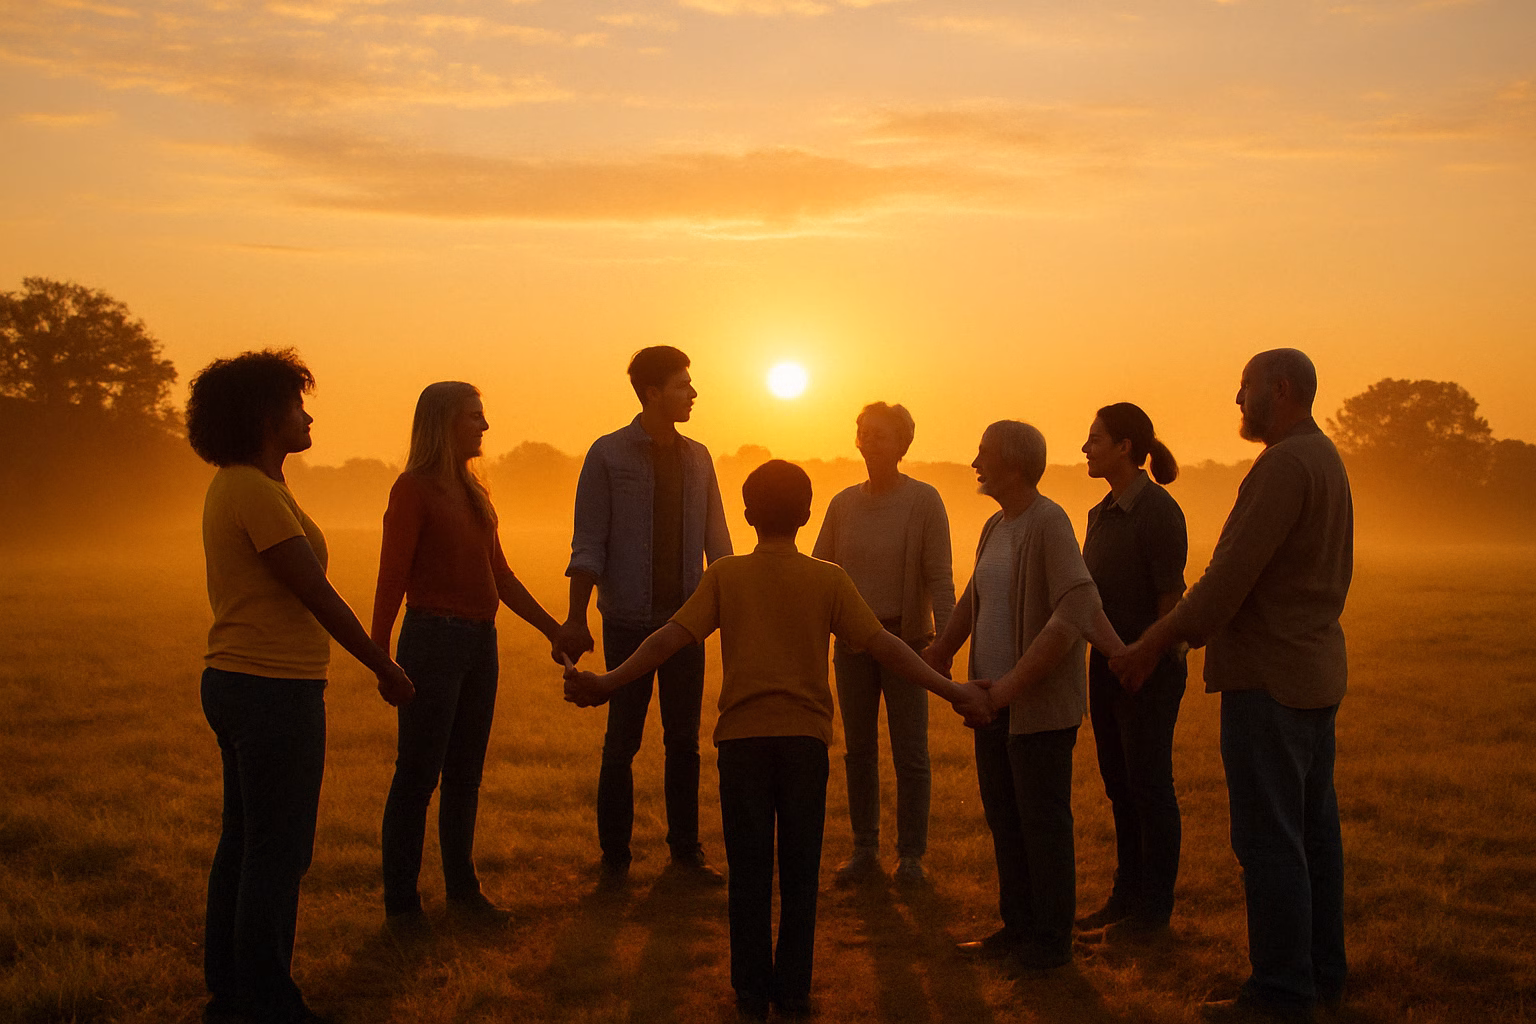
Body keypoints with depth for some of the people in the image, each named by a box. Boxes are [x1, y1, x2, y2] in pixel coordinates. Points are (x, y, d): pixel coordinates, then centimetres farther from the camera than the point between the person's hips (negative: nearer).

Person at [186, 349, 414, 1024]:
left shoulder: (229, 487, 13)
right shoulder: (256, 491, -18)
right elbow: (317, 596, -17)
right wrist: (386, 670, -8)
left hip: (234, 681, 10)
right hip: (275, 690, -10)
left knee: (243, 842, 16)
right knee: (277, 852, -1)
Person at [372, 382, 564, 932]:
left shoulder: (472, 492, 16)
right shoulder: (414, 488, -7)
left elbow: (500, 575, 20)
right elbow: (392, 576, -12)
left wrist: (553, 628, 18)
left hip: (480, 641, 7)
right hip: (433, 639, -7)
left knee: (465, 774, 12)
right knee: (418, 773, -1)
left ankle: (462, 890, 22)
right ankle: (400, 902, 8)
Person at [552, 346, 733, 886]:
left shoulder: (697, 457, 10)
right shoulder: (609, 454, -3)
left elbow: (716, 540, 13)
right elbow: (588, 545, -5)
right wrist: (576, 618, -12)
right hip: (629, 620, -4)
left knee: (684, 741, 8)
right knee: (622, 741, 3)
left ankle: (685, 851, 18)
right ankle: (615, 856, 15)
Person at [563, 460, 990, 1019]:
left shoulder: (725, 575, 0)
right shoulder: (828, 580, 0)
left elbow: (671, 637, -6)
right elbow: (883, 644, -5)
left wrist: (607, 684, -3)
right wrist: (949, 688, -2)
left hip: (742, 736, 0)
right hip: (805, 736, 0)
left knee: (749, 872, 8)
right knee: (799, 871, 9)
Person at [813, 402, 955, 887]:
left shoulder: (924, 501, -5)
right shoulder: (844, 503, 6)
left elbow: (939, 577, -9)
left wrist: (943, 642, -19)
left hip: (905, 638, -4)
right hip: (853, 641, 4)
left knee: (910, 753, 1)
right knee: (858, 750, 9)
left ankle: (910, 855, 12)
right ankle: (864, 850, 19)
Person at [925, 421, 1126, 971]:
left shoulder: (1049, 523, -16)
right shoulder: (996, 526, 11)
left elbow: (1076, 611, -26)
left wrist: (1013, 683, -27)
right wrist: (941, 652, 37)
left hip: (1042, 704, -8)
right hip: (996, 700, 8)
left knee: (1043, 822, 1)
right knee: (1003, 818, 14)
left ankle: (1052, 941, 13)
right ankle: (1017, 927, 26)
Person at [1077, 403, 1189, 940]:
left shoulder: (1158, 510, -15)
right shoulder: (1102, 512, 10)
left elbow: (1170, 598, -17)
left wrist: (1156, 664, -17)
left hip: (1149, 669, -8)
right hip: (1107, 664, 8)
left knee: (1149, 786, 2)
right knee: (1119, 785, 15)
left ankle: (1155, 908, 13)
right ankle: (1126, 893, 27)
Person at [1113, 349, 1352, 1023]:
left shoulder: (1286, 465, -17)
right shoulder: (1326, 459, 15)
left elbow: (1231, 575, -22)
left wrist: (1154, 646, -15)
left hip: (1269, 679, -10)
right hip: (1315, 670, 10)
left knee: (1268, 841, -4)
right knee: (1313, 829, 15)